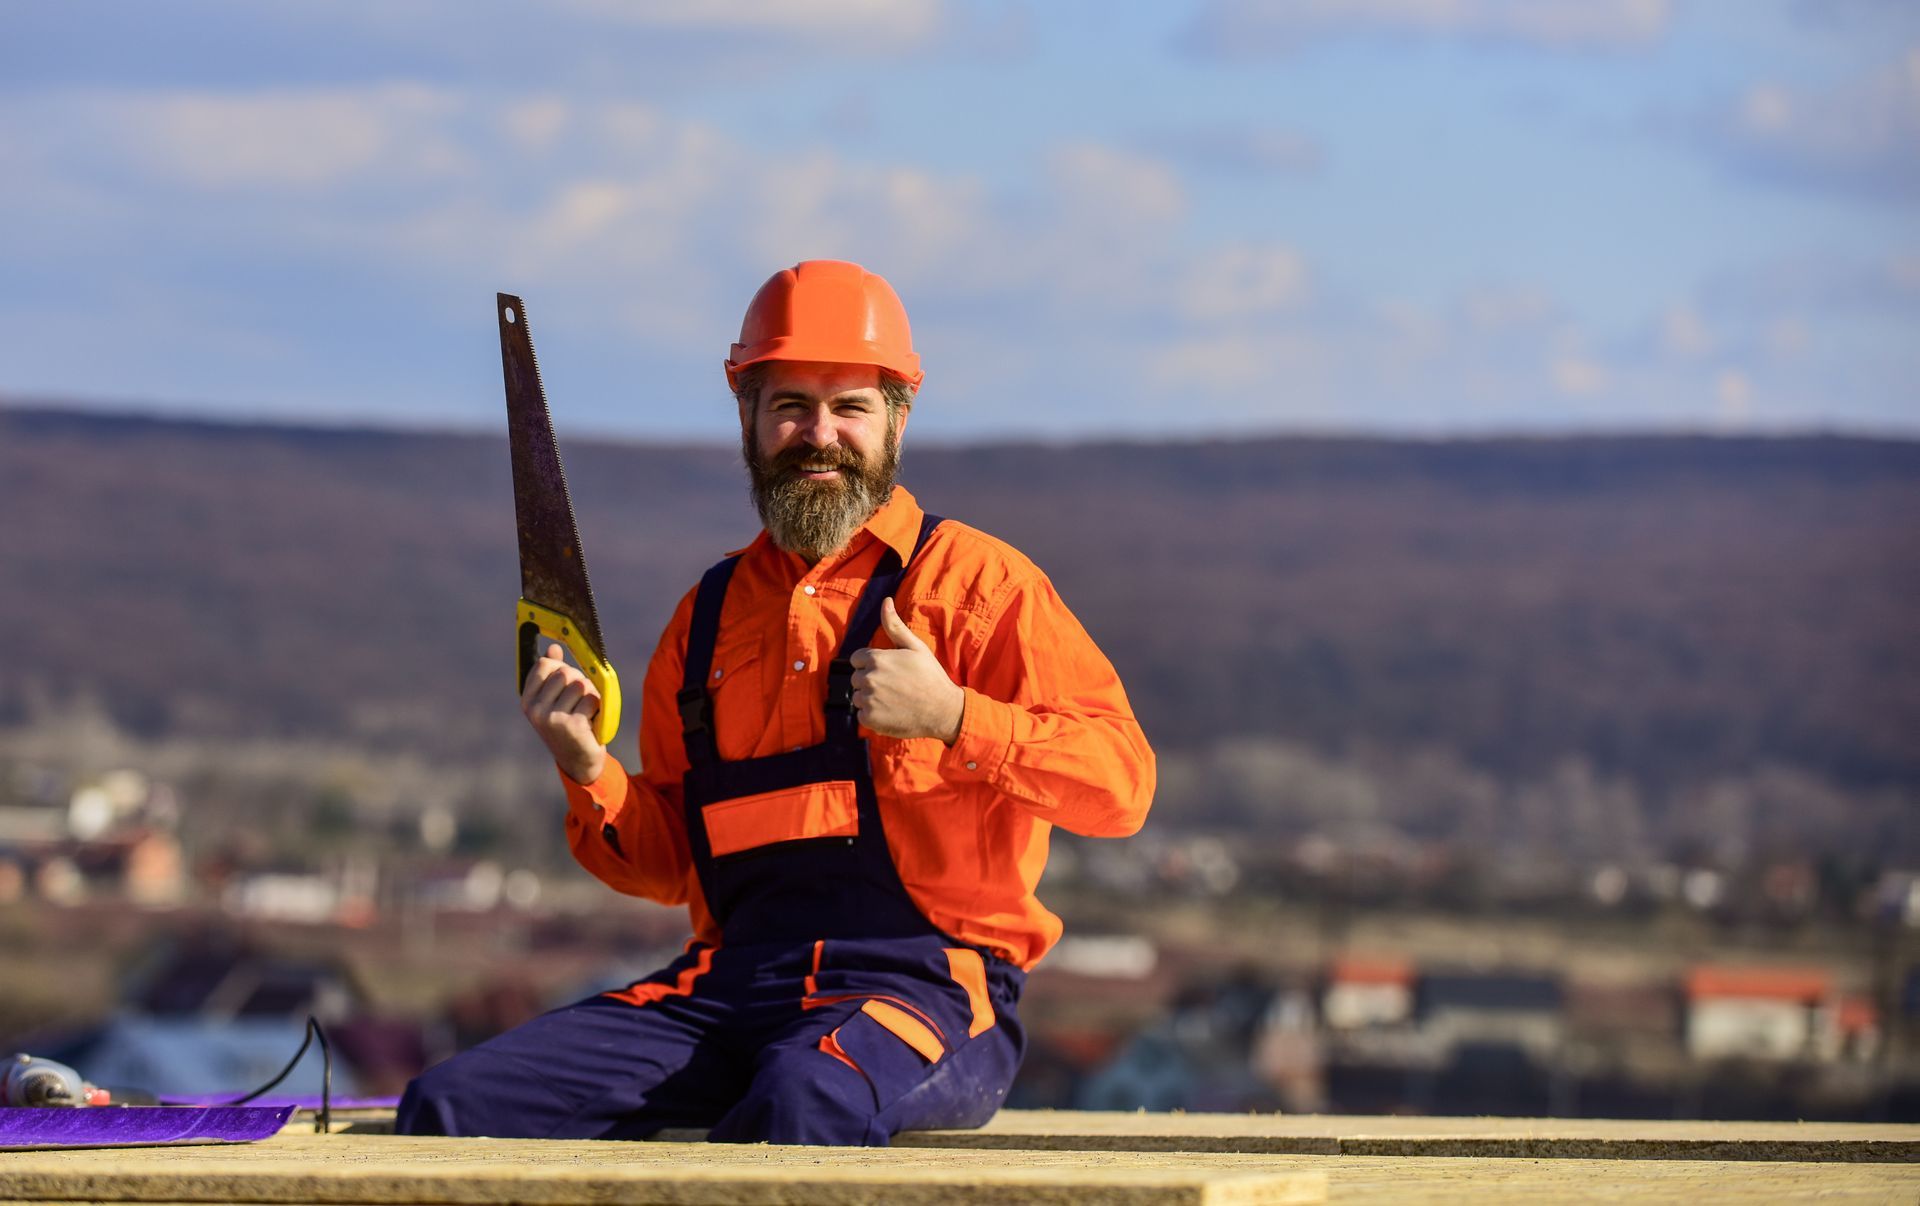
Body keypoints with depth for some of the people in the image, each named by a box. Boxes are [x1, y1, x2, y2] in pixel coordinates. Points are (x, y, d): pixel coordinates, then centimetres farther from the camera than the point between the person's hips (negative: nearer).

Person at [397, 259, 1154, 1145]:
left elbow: (1121, 781, -5)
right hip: (731, 980, 5)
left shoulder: (973, 580, 5)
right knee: (450, 1106, -16)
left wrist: (953, 717, -17)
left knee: (801, 1104, -42)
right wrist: (588, 772, 5)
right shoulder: (710, 614, 21)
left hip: (924, 980, -5)